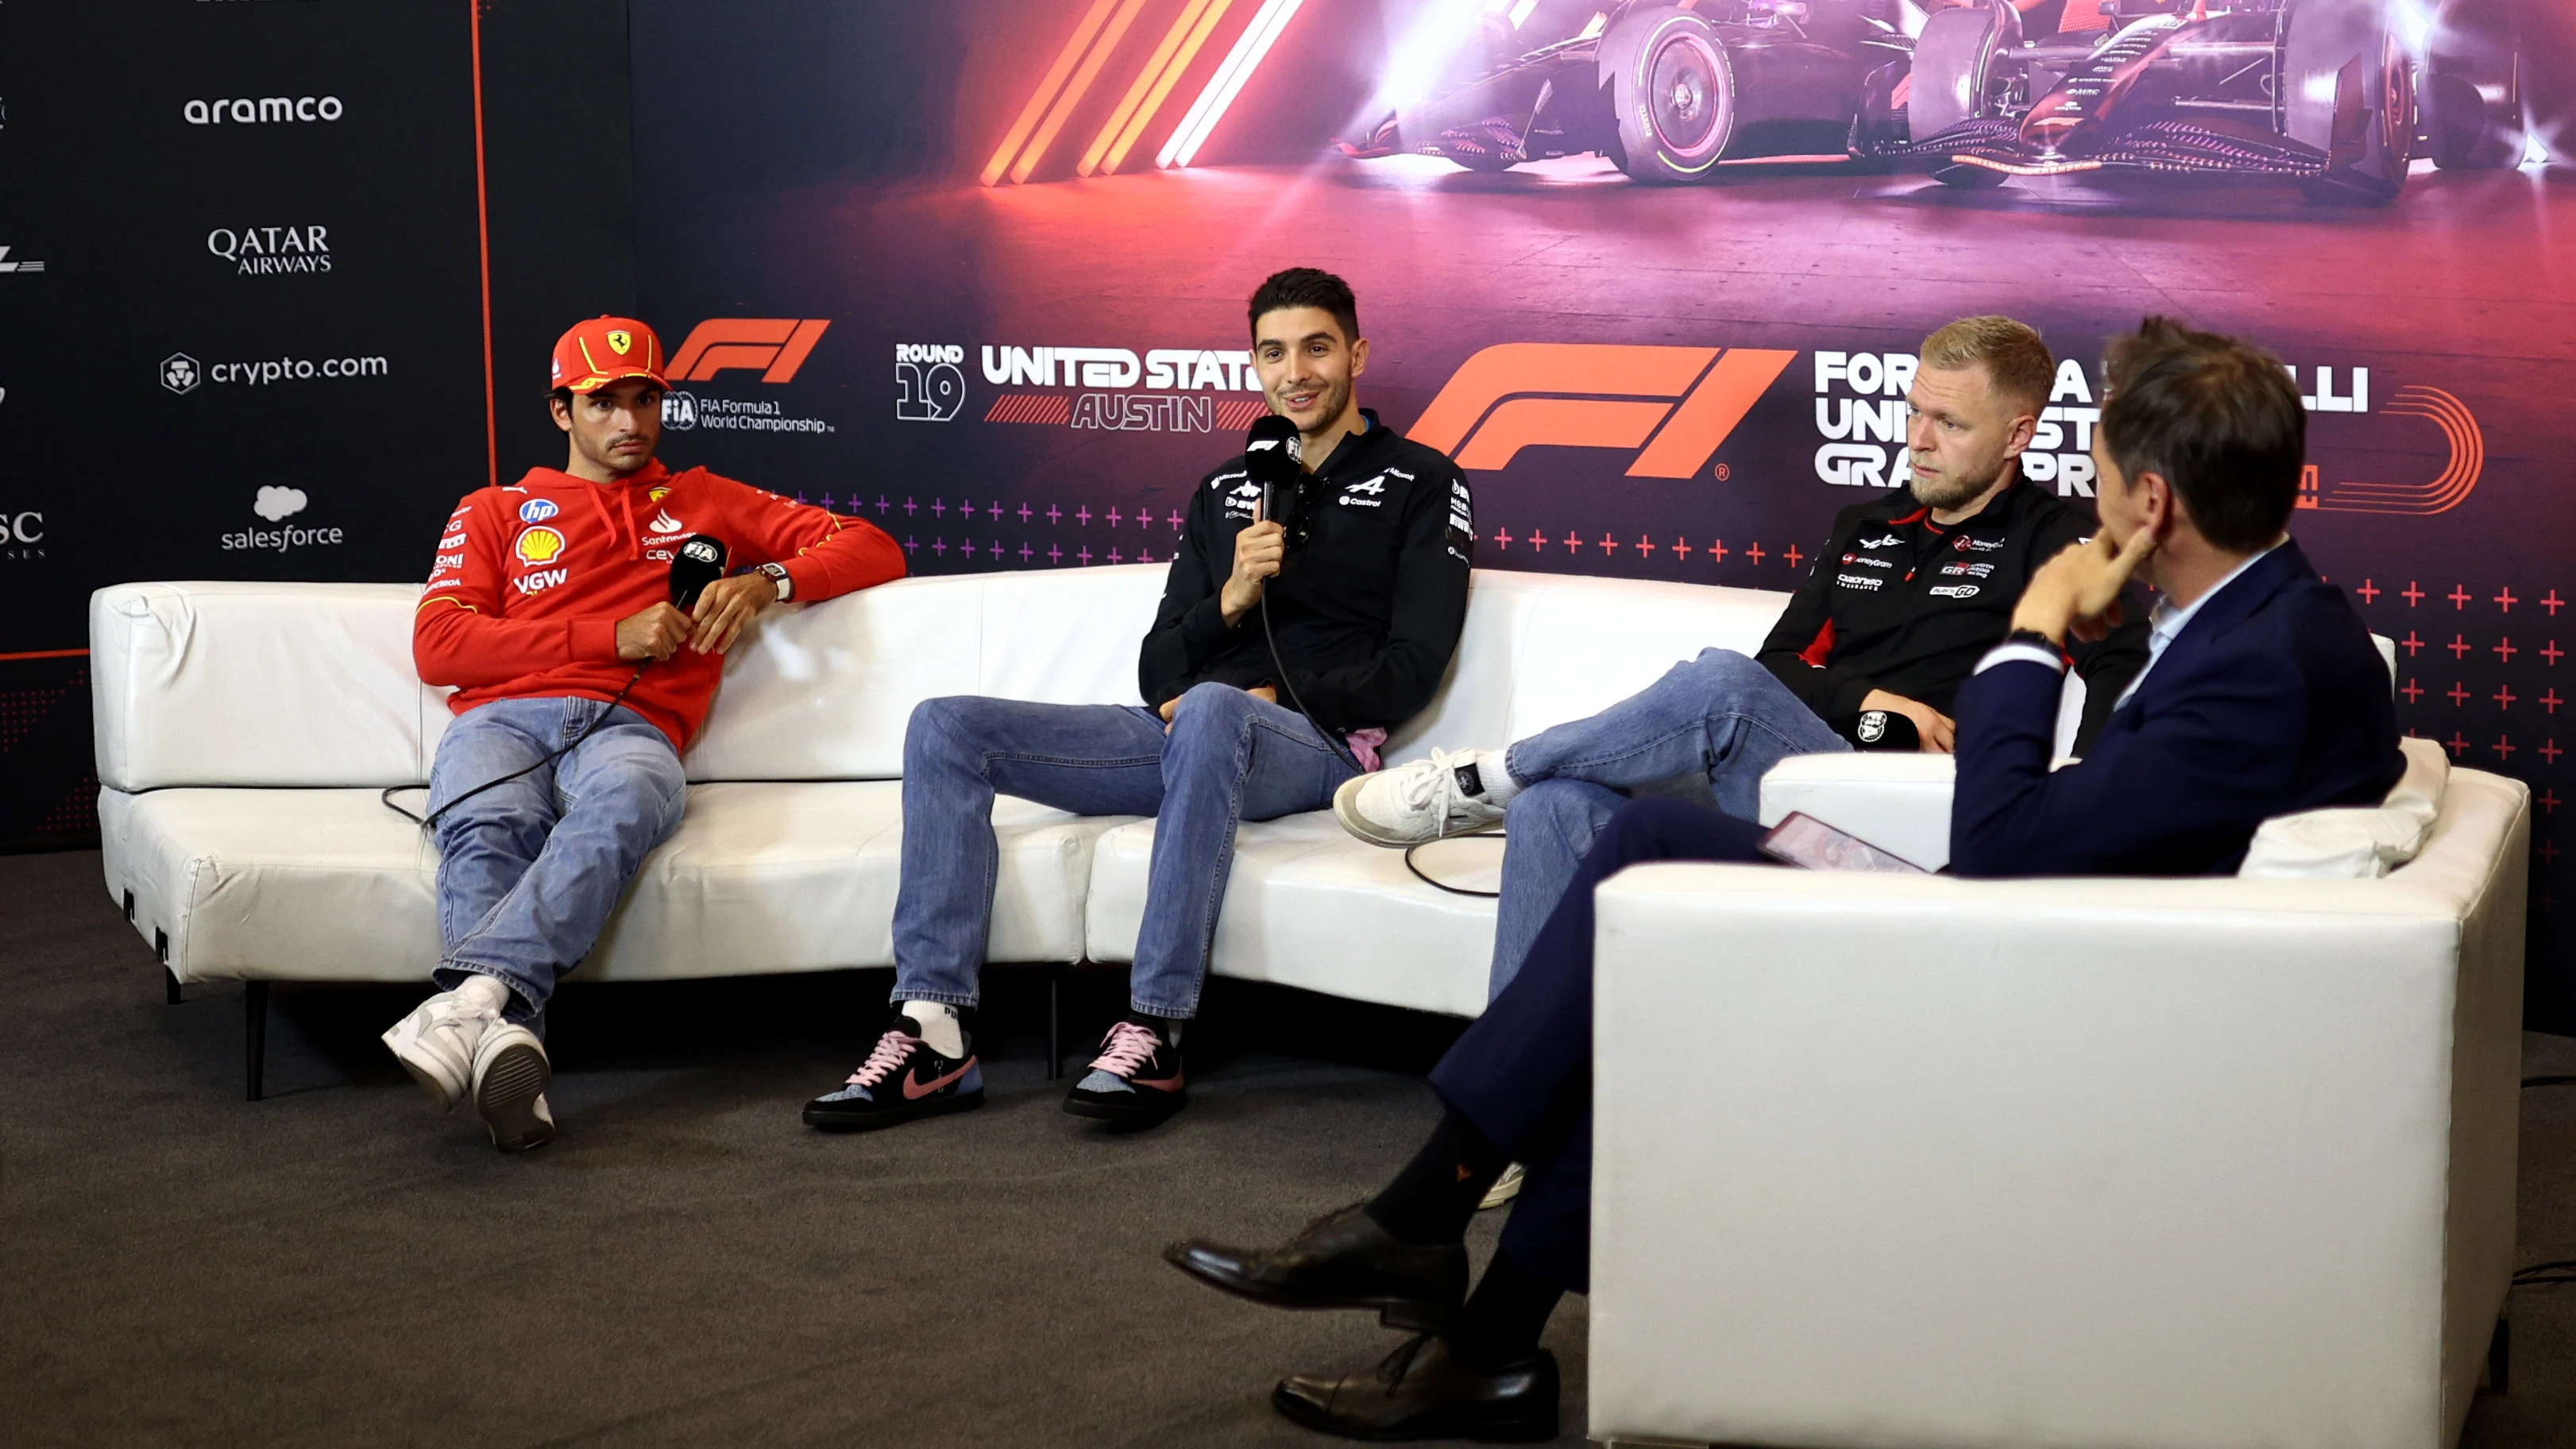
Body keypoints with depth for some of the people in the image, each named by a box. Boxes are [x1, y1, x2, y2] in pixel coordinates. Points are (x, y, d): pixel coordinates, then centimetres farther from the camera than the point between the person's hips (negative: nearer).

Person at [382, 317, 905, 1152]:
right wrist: (614, 635, 2)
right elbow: (437, 645, 11)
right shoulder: (494, 513, 29)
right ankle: (505, 1040, -59)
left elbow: (873, 551, 26)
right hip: (504, 715, 1)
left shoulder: (704, 504, 32)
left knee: (621, 803, -40)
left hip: (631, 726, -1)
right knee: (487, 829, -38)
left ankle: (471, 998, -58)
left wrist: (765, 581, 4)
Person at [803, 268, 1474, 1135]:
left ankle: (1154, 1038, -42)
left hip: (1320, 745, -6)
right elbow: (1160, 664, 15)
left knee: (1213, 713, -43)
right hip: (1186, 734, 6)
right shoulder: (1225, 492, 23)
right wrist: (1229, 600, -5)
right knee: (946, 728, -10)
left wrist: (1272, 701, -12)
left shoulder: (1421, 485, 6)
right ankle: (935, 1040, -22)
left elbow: (1410, 671, -5)